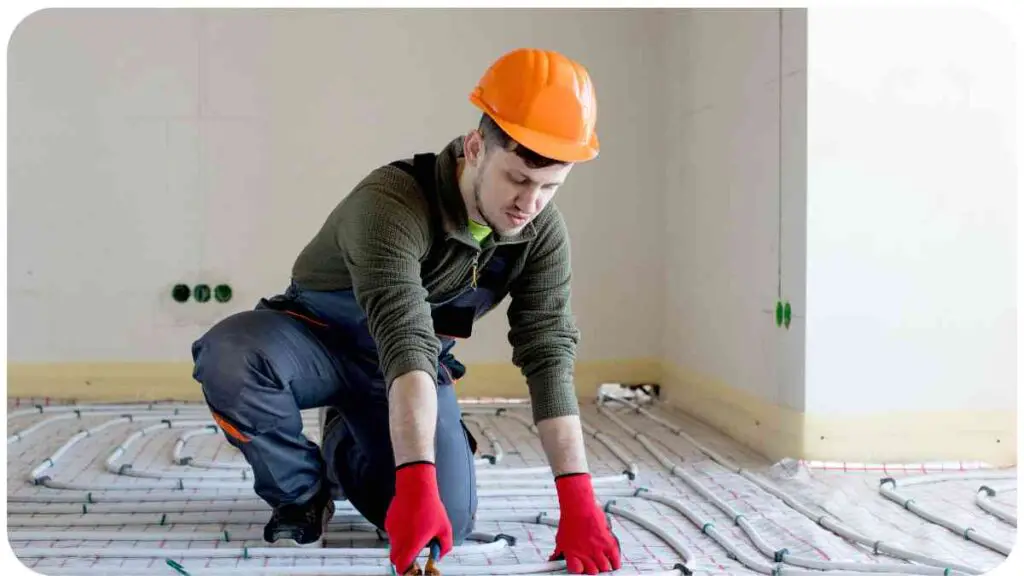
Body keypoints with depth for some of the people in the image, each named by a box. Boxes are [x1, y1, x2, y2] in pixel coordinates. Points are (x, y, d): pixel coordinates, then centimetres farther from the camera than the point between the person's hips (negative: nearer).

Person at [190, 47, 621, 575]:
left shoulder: (543, 233, -18)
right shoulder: (391, 202, -35)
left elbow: (549, 358, -23)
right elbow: (405, 345, -46)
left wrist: (577, 497, -32)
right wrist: (415, 482, -55)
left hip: (418, 365, 4)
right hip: (320, 340, -4)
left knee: (448, 522, -15)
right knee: (230, 356, -38)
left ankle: (347, 448, 19)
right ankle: (302, 492, -7)